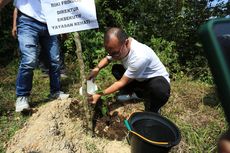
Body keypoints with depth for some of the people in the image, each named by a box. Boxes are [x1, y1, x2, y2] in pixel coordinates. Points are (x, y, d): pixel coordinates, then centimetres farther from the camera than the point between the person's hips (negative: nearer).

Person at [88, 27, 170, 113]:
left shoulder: (139, 56, -38)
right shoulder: (117, 48, -16)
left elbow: (122, 83, -27)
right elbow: (107, 59, 6)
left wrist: (100, 94, -22)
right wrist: (97, 68, -15)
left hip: (157, 79, -7)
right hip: (139, 78, 7)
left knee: (160, 91, -40)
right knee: (115, 69, -7)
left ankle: (151, 113, -7)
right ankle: (137, 93, 7)